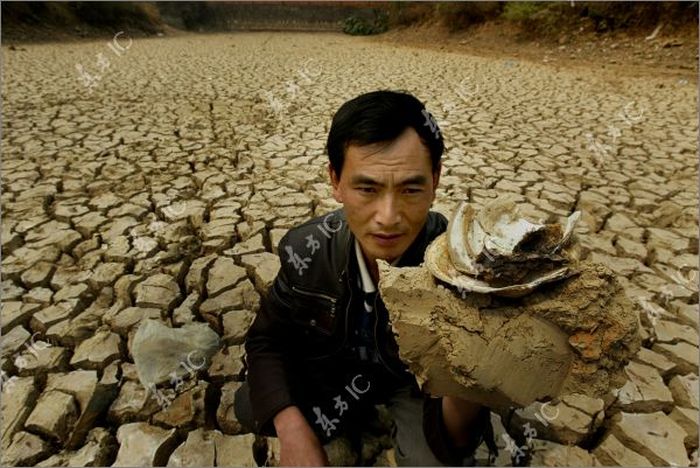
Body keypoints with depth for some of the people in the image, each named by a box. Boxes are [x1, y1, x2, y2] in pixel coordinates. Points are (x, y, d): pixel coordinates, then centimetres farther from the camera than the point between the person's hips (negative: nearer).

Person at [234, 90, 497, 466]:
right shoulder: (306, 249, -26)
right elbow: (268, 338, -9)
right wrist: (291, 427, -26)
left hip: (419, 377, -2)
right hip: (338, 364, 3)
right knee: (250, 408, -10)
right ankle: (355, 408, 15)